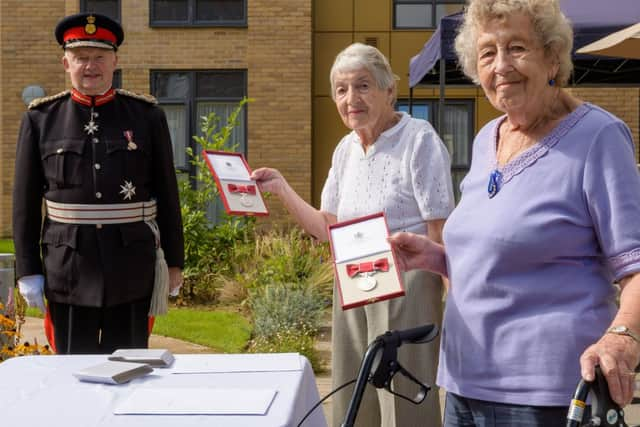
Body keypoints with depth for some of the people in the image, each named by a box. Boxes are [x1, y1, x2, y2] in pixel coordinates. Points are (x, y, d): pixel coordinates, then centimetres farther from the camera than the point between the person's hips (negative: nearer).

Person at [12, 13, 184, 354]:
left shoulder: (147, 115, 2)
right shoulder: (41, 118, 3)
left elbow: (167, 194, 5)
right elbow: (25, 201, 4)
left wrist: (174, 260, 5)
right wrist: (27, 270, 0)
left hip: (132, 266, 0)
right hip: (69, 266, 0)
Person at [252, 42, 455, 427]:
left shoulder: (419, 141, -12)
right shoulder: (346, 149, 9)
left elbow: (440, 235, -13)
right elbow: (327, 228, 15)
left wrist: (451, 307, -15)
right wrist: (281, 188, 7)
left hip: (403, 290, -7)